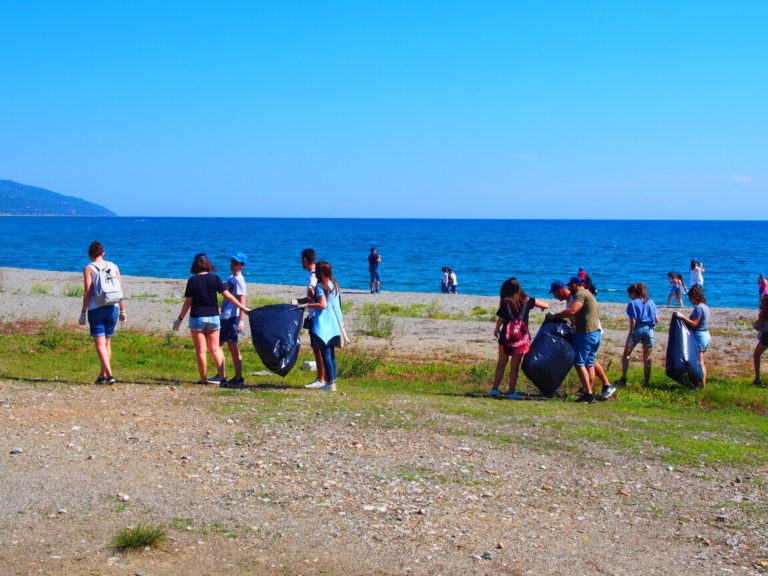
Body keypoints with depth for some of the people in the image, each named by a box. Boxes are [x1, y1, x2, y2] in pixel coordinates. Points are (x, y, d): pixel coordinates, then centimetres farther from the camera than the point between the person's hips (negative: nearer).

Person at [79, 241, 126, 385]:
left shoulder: (88, 268, -3)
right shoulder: (114, 267, 7)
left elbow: (87, 293, -8)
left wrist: (83, 312, -3)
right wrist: (122, 311, 11)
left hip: (96, 309, -4)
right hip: (112, 308, 4)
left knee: (100, 344, -5)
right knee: (107, 342, 15)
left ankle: (109, 375, -18)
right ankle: (103, 375, 20)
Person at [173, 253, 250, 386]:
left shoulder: (192, 281, -7)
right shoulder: (215, 279, -2)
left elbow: (188, 302, -5)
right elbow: (228, 296, -4)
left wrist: (180, 319, 4)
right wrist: (243, 308, 2)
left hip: (197, 318, -2)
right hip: (213, 317, 2)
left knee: (201, 350, 5)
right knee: (215, 349, 9)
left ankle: (203, 379, 8)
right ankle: (222, 377, -1)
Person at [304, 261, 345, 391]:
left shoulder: (321, 286, -11)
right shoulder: (334, 284, 12)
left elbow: (322, 305, -20)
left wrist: (307, 305, -13)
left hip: (324, 325, -8)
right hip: (334, 325, 8)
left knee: (325, 354, -4)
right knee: (331, 353, 12)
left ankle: (330, 383, -6)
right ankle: (332, 380, 14)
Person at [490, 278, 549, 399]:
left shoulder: (506, 301, -2)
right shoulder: (527, 300, 3)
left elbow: (500, 318, -3)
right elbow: (546, 305, 7)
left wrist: (496, 330, 14)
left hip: (507, 334, -1)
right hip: (522, 335, 1)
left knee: (501, 363, 11)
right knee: (515, 366, 5)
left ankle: (495, 389, 8)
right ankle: (511, 392, 5)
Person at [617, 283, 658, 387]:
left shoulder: (632, 304, -5)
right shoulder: (651, 303, 10)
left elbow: (633, 321, -12)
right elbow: (656, 320, 8)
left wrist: (631, 333, -7)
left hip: (638, 329, -4)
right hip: (649, 330, 4)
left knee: (626, 355, 10)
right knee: (647, 358, 9)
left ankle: (623, 378, 5)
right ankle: (646, 381, 8)